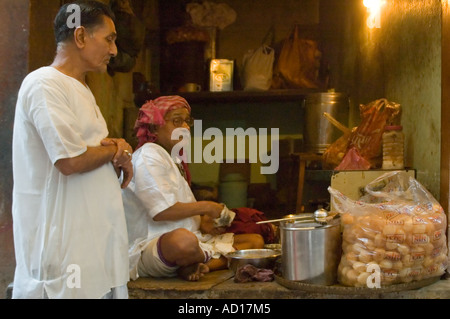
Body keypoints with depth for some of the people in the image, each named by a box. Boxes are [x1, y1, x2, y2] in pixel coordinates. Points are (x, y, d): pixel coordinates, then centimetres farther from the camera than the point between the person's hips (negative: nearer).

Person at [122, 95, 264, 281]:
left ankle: (193, 268, -16)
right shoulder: (149, 155, -10)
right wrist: (205, 207, -8)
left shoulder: (174, 158, 21)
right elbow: (161, 211, -20)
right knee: (183, 239, -46)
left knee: (255, 240, 4)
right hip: (149, 248, -10)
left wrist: (201, 222, 3)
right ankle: (220, 261, -11)